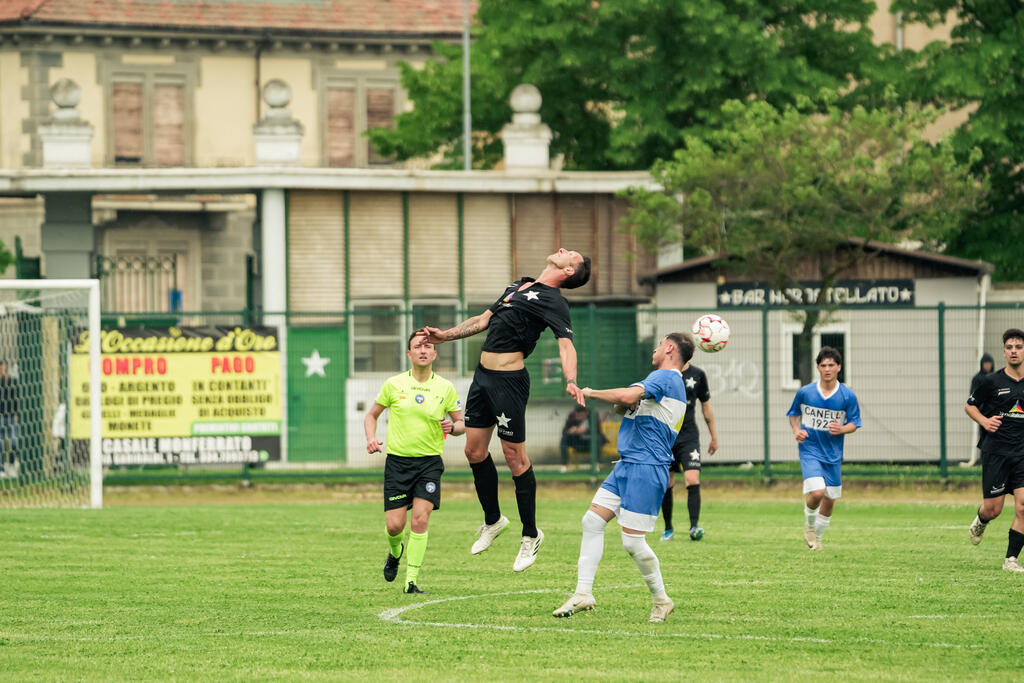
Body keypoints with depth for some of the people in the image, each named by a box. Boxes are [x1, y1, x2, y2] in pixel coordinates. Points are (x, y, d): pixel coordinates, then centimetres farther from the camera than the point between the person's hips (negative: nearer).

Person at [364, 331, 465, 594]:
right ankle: (395, 552, 32)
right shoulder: (394, 384, 1)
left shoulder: (445, 388, 2)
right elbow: (372, 415, 13)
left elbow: (461, 424, 10)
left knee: (420, 520, -13)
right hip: (397, 461, 0)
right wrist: (371, 438, -5)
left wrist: (452, 427, -13)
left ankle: (411, 581, -6)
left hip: (430, 461, 0)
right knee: (394, 525, -4)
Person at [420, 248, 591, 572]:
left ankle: (531, 534, 9)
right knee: (474, 450, 11)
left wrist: (571, 381, -37)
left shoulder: (553, 302, -7)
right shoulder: (518, 286, 19)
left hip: (509, 381, -8)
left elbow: (566, 344, -20)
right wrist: (445, 336, 26)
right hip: (483, 375, 8)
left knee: (515, 457, -4)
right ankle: (492, 520, 29)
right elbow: (484, 320, 28)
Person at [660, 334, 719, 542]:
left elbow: (706, 406, 13)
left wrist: (714, 437, 16)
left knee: (693, 481, -16)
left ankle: (694, 526, -18)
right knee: (666, 485, 3)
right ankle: (668, 529, 17)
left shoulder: (697, 375, 2)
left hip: (689, 436, 0)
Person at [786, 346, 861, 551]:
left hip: (833, 455, 2)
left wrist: (842, 429, -19)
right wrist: (796, 430, -7)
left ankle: (816, 536, 31)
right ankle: (809, 524, 9)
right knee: (816, 492, -21)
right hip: (810, 451, -2)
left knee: (830, 499, 8)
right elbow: (794, 414, 12)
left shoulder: (848, 396, -4)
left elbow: (854, 423, 3)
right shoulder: (805, 392, -4)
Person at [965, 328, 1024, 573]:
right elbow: (970, 405, 11)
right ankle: (980, 522, 38)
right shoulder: (993, 381, -1)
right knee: (993, 509, 1)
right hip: (995, 451, -1)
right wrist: (984, 420, -8)